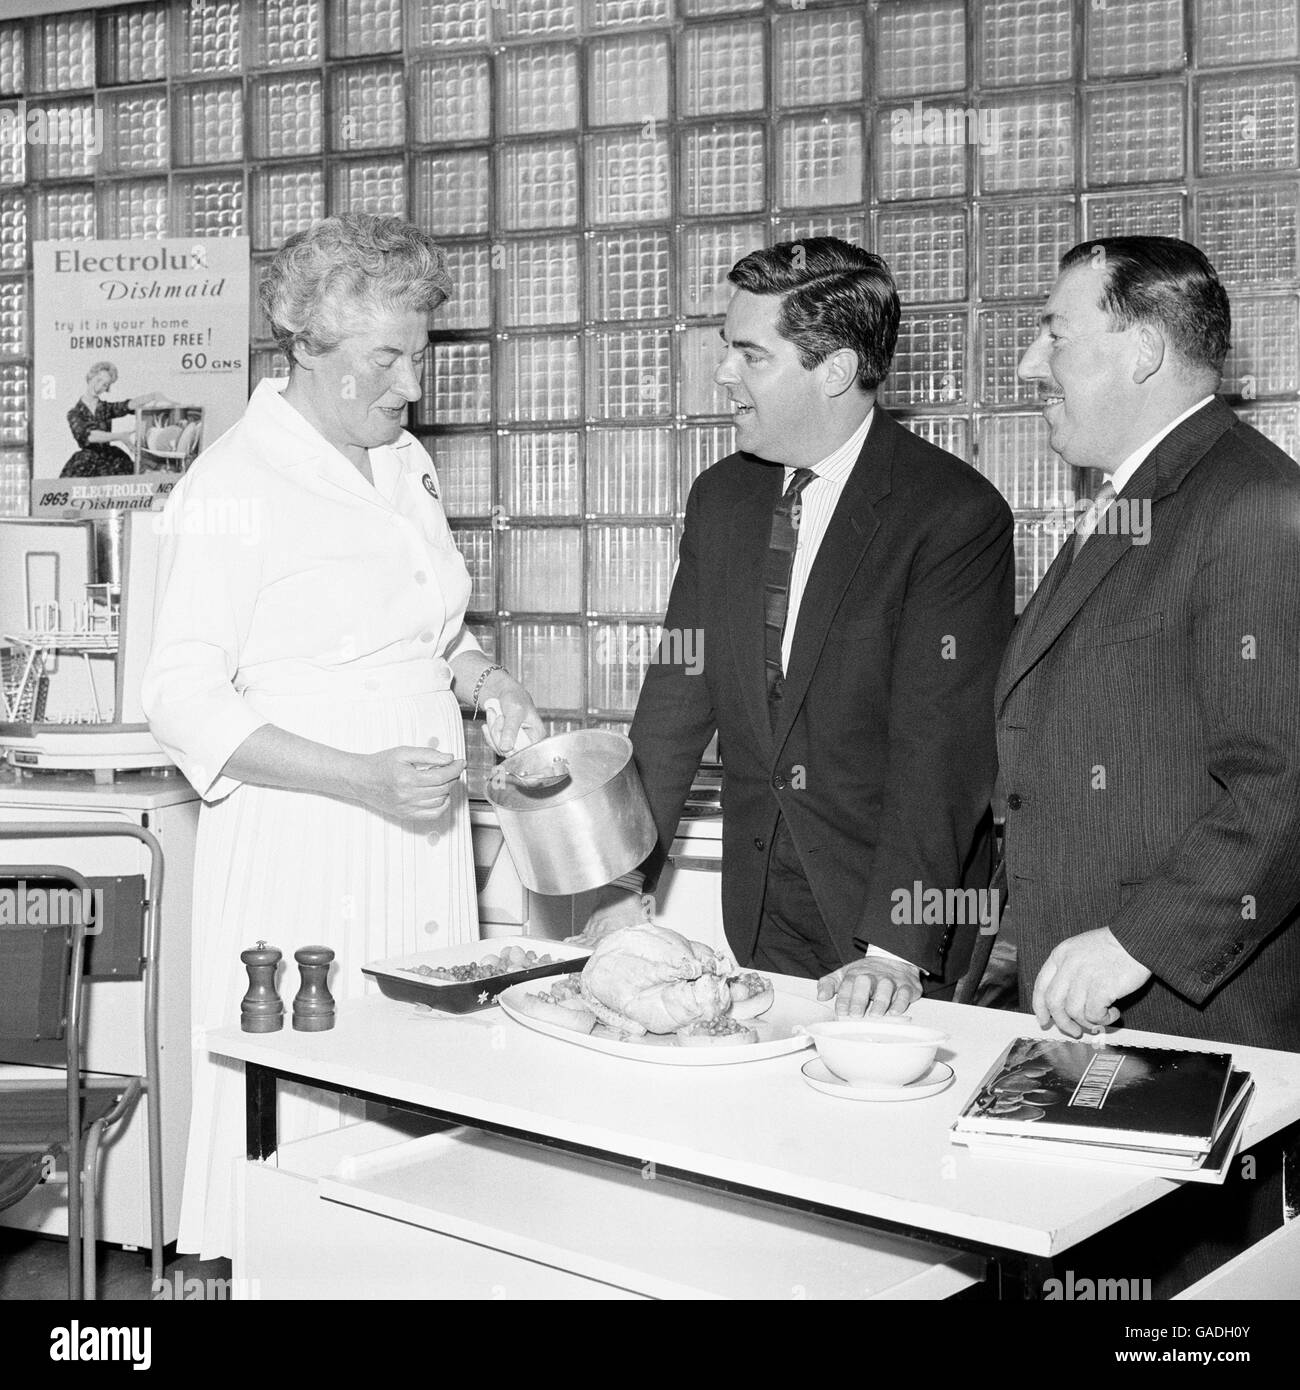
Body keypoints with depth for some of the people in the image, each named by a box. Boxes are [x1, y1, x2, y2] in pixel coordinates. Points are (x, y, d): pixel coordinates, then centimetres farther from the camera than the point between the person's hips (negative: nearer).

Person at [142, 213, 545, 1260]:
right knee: (307, 1115, -2)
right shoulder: (232, 488, -10)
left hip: (421, 836, 7)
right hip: (301, 854, -6)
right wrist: (363, 778, -22)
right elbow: (185, 703, -13)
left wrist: (486, 681, 5)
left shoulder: (406, 465, 12)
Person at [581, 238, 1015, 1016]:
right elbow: (678, 698, 5)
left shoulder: (956, 513, -14)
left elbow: (941, 742, -20)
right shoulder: (721, 498, 6)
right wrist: (626, 880, -2)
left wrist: (894, 948, -26)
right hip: (759, 915, 5)